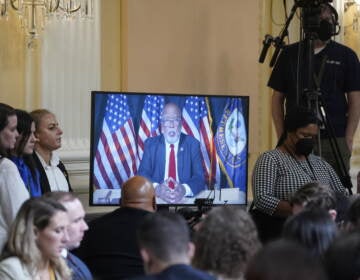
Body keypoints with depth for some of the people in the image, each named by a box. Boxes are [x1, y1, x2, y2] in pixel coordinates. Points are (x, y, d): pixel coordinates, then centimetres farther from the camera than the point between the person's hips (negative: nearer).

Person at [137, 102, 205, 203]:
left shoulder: (192, 144, 5)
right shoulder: (151, 144, 7)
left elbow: (199, 177, -4)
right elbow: (143, 175, -2)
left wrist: (185, 189, -25)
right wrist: (157, 189, -24)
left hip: (185, 199, 0)